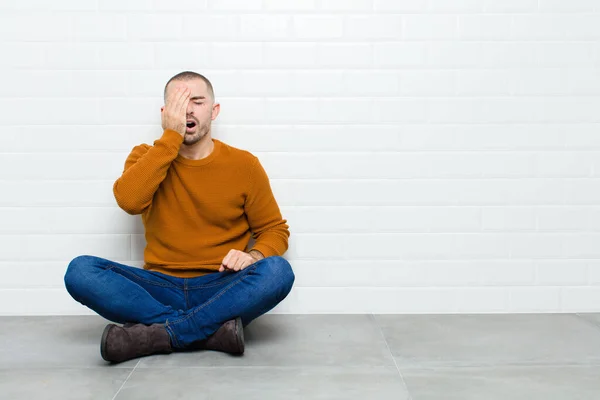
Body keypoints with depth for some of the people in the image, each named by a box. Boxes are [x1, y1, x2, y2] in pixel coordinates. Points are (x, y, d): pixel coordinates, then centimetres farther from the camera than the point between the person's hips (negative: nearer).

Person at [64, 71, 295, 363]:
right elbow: (129, 200, -16)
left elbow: (275, 230, 9)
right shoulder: (146, 157, 6)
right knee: (80, 270, -23)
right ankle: (211, 330, -28)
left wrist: (254, 256, -14)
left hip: (222, 291, -1)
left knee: (277, 271, -31)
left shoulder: (244, 165, 4)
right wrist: (171, 136, -14)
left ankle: (156, 334, -29)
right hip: (161, 290, 1)